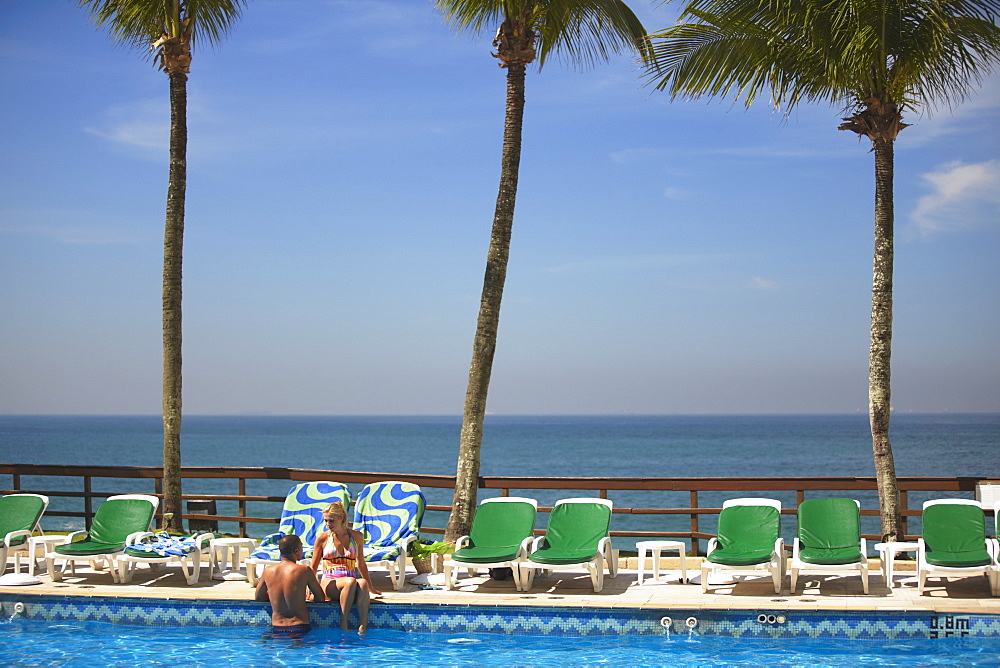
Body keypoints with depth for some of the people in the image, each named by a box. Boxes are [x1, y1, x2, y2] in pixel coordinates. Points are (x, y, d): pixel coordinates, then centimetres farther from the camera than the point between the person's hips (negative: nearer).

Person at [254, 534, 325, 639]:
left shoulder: (268, 571, 6)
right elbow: (321, 598, 7)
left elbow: (258, 597, 20)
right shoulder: (304, 570, -4)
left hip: (276, 630, 3)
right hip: (299, 629, -3)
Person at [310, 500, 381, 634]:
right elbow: (313, 567, 13)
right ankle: (343, 625, -35)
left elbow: (361, 564, 24)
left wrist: (371, 587, 29)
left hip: (350, 581, 2)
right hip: (329, 583, -1)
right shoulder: (322, 538, 9)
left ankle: (362, 627, -44)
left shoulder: (356, 537, 13)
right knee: (351, 582, -37)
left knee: (362, 583, -37)